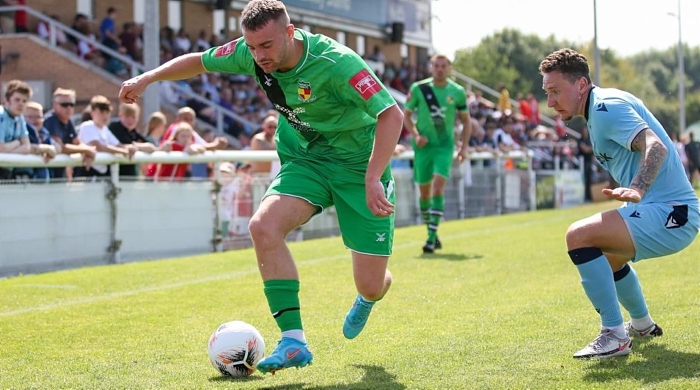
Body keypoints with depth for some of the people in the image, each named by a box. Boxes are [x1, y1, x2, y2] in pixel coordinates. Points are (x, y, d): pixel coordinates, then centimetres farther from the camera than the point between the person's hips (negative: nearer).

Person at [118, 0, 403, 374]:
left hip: (358, 165, -4)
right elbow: (199, 61, 8)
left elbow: (392, 115, -32)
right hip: (303, 160, 5)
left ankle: (366, 299, 38)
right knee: (263, 225, -27)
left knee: (371, 284, -5)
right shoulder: (251, 53, -12)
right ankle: (293, 340, -20)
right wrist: (148, 77, -3)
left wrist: (372, 179, -39)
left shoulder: (335, 62, -29)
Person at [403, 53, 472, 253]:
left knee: (438, 187, -15)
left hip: (445, 145, -1)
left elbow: (466, 120, 10)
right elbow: (406, 115, 4)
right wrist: (416, 135, -12)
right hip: (424, 145, 1)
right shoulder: (418, 89, -3)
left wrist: (464, 146, 1)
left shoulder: (457, 92, 0)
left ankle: (432, 236, -15)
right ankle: (431, 232, 25)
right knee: (424, 190, 7)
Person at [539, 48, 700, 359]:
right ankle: (642, 325, 49)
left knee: (579, 236, -24)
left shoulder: (606, 107, -17)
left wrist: (637, 190, -46)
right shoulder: (598, 110, 14)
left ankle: (615, 336, -18)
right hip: (667, 211, 11)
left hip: (670, 215, -11)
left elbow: (656, 146, -31)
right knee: (604, 253, 33)